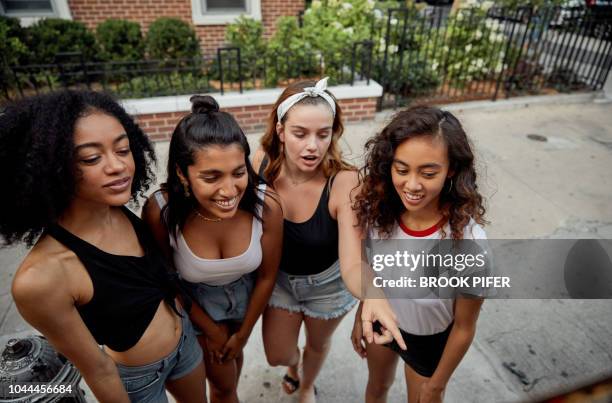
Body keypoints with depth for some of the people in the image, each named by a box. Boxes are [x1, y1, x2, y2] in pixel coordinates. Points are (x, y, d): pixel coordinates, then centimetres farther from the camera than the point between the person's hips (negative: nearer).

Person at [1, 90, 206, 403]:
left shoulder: (126, 214, -16)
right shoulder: (42, 276, -35)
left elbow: (161, 278, 0)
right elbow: (98, 370, -21)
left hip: (185, 340, 4)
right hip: (136, 378, -4)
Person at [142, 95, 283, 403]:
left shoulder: (266, 205, -31)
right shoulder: (160, 211, -34)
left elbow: (267, 276, -13)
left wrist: (243, 334, 0)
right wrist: (210, 330, -3)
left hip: (247, 295, 2)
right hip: (197, 304, -2)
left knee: (234, 355, 30)